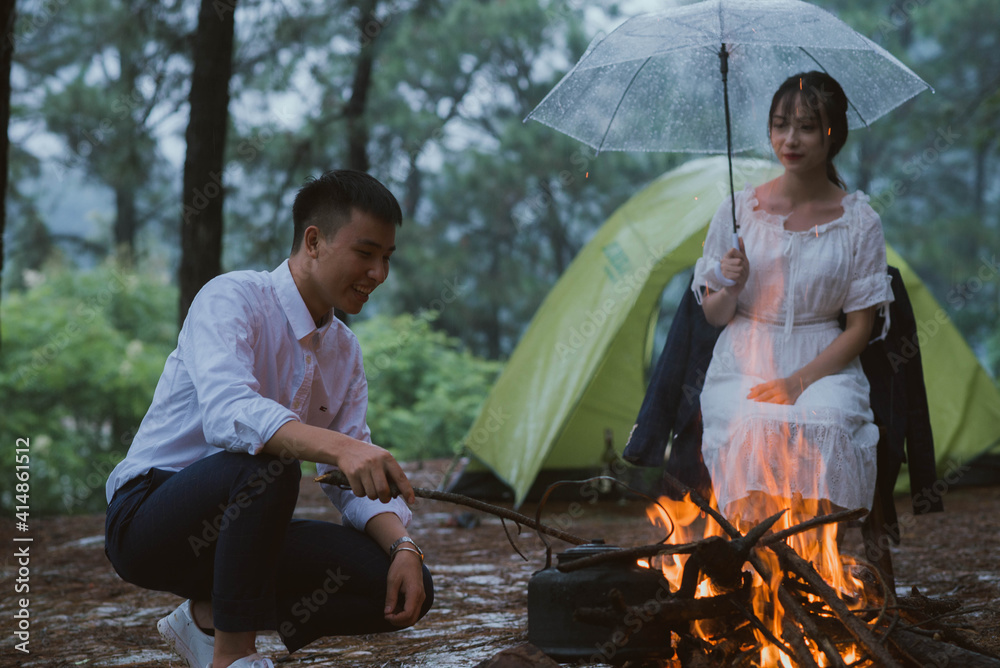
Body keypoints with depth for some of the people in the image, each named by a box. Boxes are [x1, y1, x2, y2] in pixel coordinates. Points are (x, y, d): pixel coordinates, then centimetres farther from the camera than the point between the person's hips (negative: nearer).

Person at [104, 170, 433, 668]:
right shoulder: (231, 299, -16)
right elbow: (227, 413, -36)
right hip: (146, 519, -7)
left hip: (237, 526, 7)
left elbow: (354, 483, 5)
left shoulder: (343, 352, 8)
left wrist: (402, 545, -16)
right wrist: (339, 447, -51)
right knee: (264, 462, -38)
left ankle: (208, 617, 3)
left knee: (407, 591, -11)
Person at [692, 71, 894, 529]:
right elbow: (714, 316, 9)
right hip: (744, 363, 1)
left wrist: (799, 380, -15)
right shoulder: (740, 209, 4)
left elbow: (859, 328, 0)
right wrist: (731, 287, -15)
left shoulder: (859, 221, 2)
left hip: (825, 365, 0)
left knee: (824, 423, -34)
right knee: (755, 426, -33)